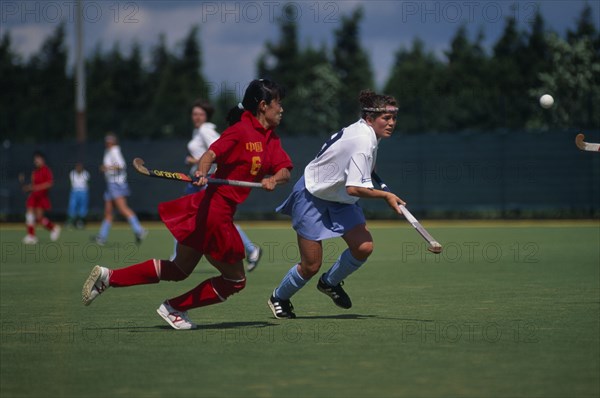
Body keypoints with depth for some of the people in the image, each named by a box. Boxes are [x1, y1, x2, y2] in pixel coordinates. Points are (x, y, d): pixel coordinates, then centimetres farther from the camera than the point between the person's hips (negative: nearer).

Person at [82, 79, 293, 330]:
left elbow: (285, 171, 1)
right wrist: (202, 172, -47)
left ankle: (108, 277, 16)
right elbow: (211, 153, -26)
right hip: (214, 209, -9)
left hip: (221, 213, 9)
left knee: (179, 270, 17)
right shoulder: (241, 130, -14)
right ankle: (174, 308, 14)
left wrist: (273, 180, -22)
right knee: (235, 280, 3)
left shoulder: (271, 139, 10)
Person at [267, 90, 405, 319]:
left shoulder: (363, 129, -2)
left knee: (364, 247, -10)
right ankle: (279, 298, 25)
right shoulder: (363, 142, -31)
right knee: (311, 266, -3)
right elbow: (353, 188, -37)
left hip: (339, 199, 9)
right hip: (312, 197, -9)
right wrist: (385, 196, -31)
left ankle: (330, 283, 17)